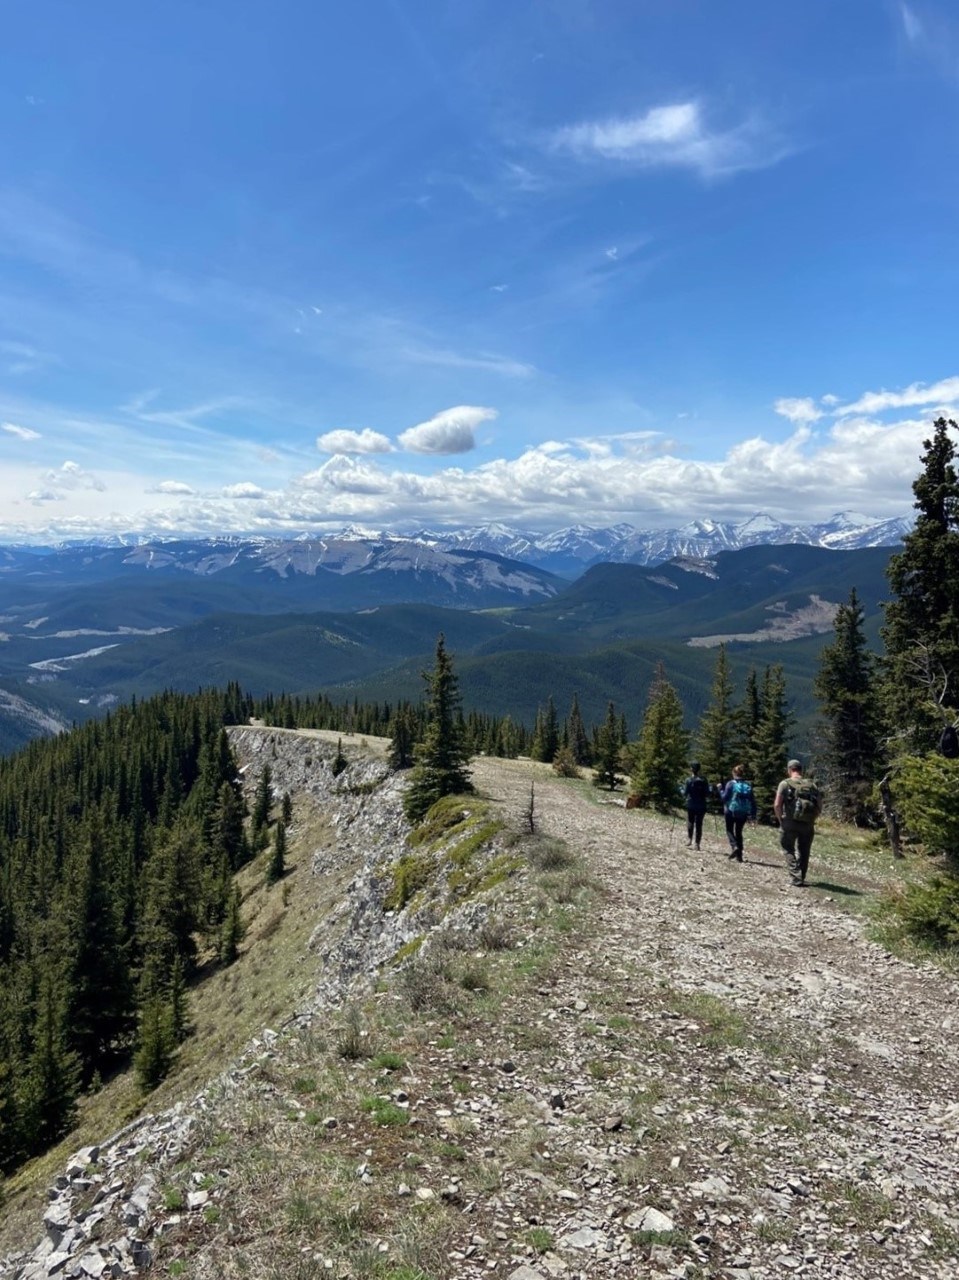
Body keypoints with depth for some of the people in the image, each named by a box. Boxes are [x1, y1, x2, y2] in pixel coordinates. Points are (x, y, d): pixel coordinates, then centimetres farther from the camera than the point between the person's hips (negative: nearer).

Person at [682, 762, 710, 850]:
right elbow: (707, 794, -1)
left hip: (691, 805, -1)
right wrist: (705, 798, 20)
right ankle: (697, 843, 5)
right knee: (699, 824, 7)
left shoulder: (689, 780, -8)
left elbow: (685, 794, -7)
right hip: (701, 806, 1)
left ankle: (689, 838, -5)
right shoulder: (703, 780, -2)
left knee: (690, 823, 12)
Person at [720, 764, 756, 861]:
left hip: (731, 811, -4)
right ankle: (739, 855, 12)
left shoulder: (731, 784, -9)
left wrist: (721, 790, 7)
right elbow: (752, 801, 3)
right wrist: (752, 815, 7)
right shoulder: (748, 785, 3)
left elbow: (724, 798, -11)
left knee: (729, 830, 12)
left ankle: (734, 846, -15)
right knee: (739, 832, 15)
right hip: (743, 813, 4)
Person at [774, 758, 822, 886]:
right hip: (808, 824, 3)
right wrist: (811, 820, 13)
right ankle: (801, 878, 23)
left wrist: (781, 819, 3)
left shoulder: (785, 783, -2)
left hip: (790, 823, -3)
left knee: (789, 849, 8)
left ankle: (796, 877, -5)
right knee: (803, 852, 16)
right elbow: (819, 807, 5)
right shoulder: (812, 785, 9)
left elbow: (777, 805, -10)